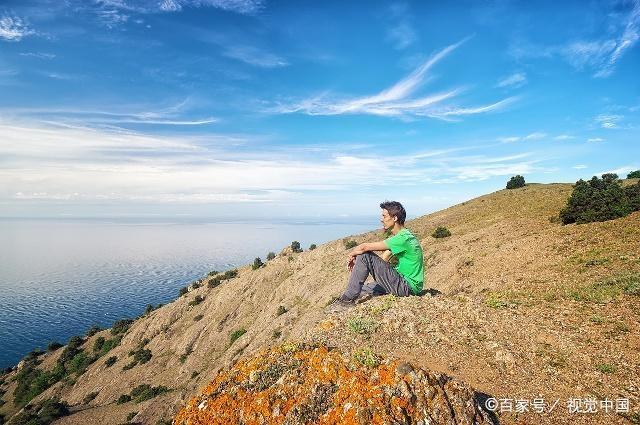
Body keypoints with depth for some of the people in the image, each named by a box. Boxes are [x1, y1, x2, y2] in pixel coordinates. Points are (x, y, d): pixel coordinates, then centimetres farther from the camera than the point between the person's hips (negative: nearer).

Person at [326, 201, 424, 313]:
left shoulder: (403, 238, -22)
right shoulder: (399, 236, 11)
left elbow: (364, 247, -23)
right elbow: (383, 259, 11)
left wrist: (351, 255, -2)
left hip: (408, 286, -10)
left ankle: (348, 299, -11)